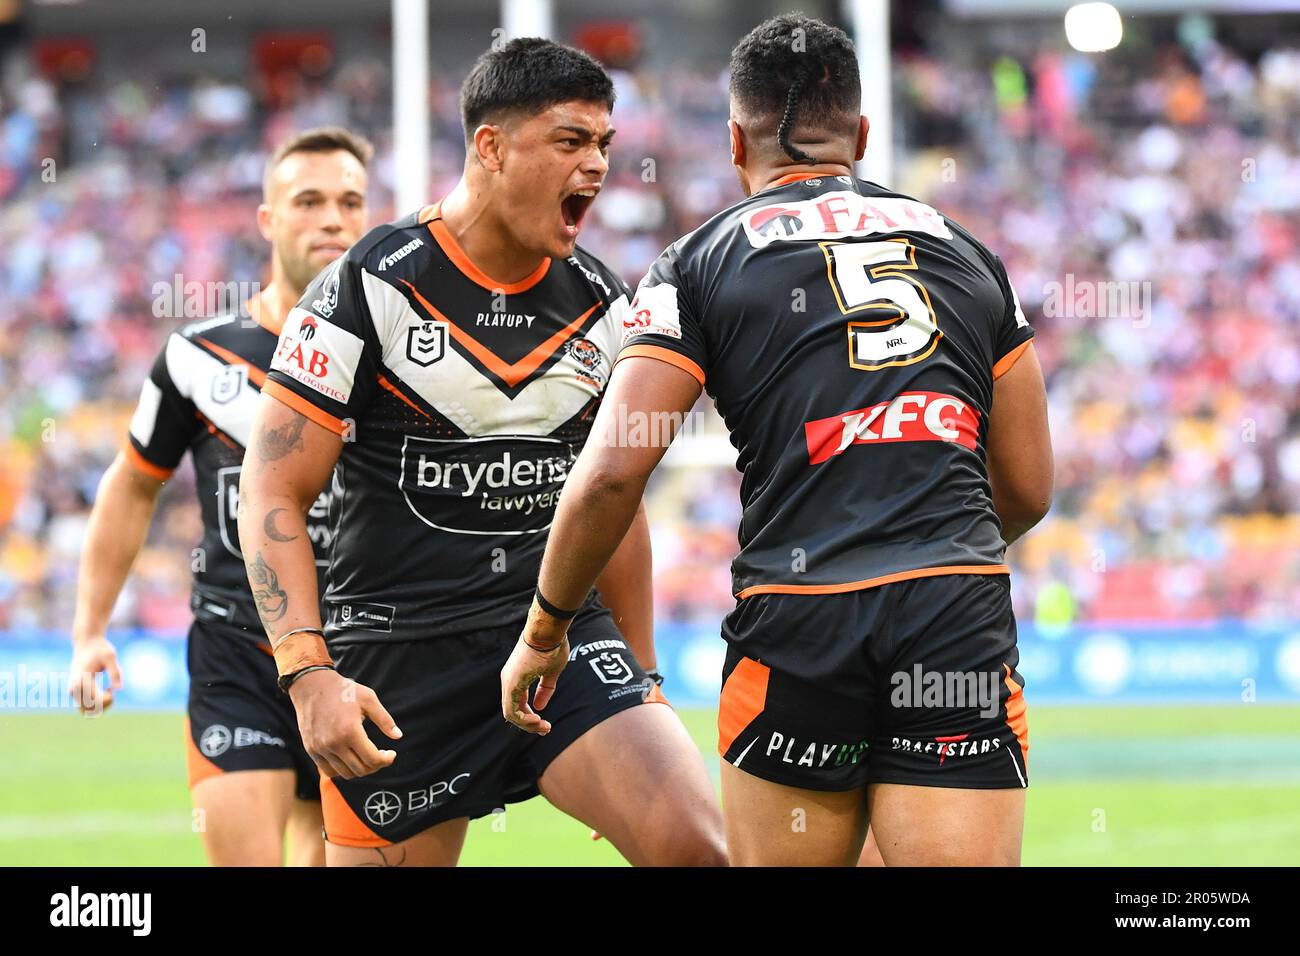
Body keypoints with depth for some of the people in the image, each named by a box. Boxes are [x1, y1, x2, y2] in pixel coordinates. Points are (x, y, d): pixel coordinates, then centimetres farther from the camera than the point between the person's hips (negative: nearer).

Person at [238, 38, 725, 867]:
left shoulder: (604, 307, 7)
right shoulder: (370, 287, -8)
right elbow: (275, 494, -8)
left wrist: (641, 676, 22)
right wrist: (310, 674, -18)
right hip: (398, 658, -3)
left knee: (698, 844, -19)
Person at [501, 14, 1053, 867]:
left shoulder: (701, 263, 9)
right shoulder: (965, 252, 19)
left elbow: (611, 475, -1)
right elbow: (1028, 489, 21)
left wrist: (542, 633, 13)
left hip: (798, 623, -1)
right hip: (964, 620, 2)